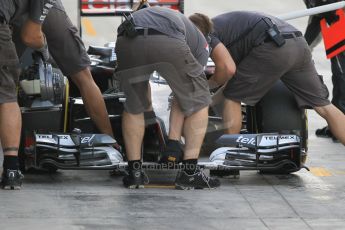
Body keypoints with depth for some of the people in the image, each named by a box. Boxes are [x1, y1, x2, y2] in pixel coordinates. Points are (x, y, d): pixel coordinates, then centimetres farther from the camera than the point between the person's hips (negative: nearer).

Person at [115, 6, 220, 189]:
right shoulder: (198, 39, 38)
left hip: (127, 42, 3)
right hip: (168, 44, -3)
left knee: (133, 107, 29)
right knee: (199, 103, 20)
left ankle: (134, 172, 24)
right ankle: (189, 173, 16)